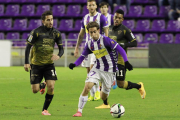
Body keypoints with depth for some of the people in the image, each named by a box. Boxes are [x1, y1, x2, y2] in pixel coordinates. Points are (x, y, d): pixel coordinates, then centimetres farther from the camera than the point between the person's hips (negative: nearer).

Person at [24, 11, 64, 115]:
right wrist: (26, 62, -15)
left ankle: (45, 110, 4)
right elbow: (28, 47, -8)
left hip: (49, 64, 2)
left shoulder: (56, 33, -2)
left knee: (51, 86, -15)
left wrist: (58, 56, -21)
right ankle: (42, 85, 38)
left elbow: (61, 48, 2)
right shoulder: (36, 32, -12)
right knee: (35, 90, -1)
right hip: (36, 64, -2)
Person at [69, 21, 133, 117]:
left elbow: (120, 49, -19)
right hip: (97, 69, 4)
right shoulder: (89, 44, 0)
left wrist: (126, 62, -27)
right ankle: (79, 111, -11)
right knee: (87, 86, -18)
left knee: (103, 96, 5)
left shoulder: (105, 40, -18)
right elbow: (83, 56, 8)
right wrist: (74, 64, -10)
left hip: (109, 71, -4)